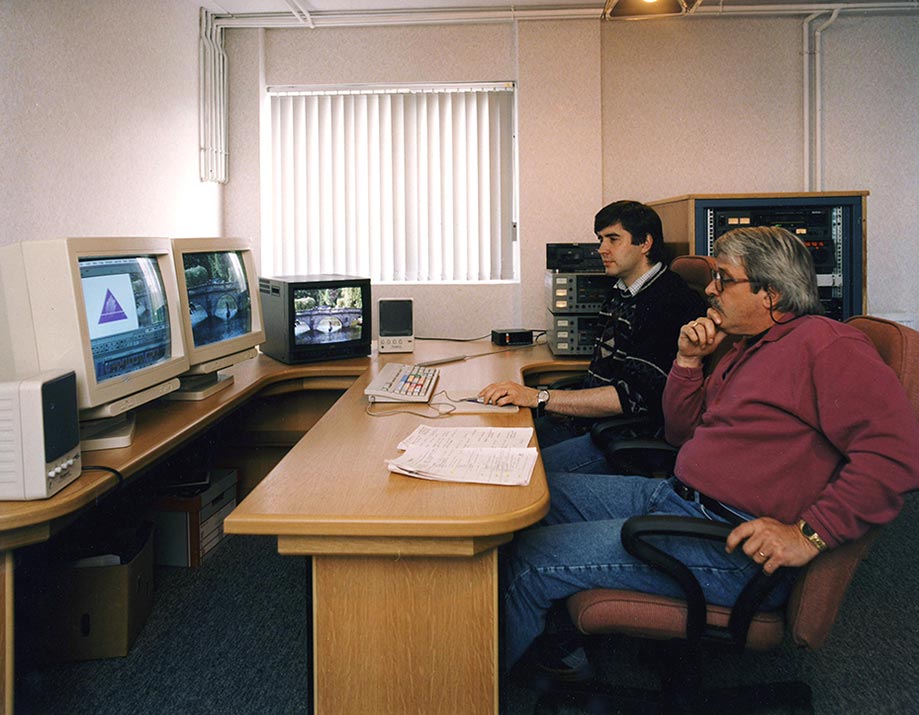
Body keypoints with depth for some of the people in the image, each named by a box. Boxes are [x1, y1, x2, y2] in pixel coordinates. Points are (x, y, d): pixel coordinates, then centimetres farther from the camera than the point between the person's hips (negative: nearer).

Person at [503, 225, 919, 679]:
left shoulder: (825, 344, -12)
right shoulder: (745, 349, 18)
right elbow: (682, 432, 23)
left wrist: (810, 535, -27)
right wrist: (688, 360, 8)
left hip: (735, 543, -10)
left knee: (530, 560, -14)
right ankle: (566, 649, 12)